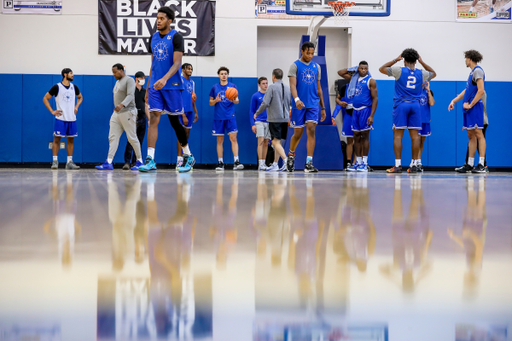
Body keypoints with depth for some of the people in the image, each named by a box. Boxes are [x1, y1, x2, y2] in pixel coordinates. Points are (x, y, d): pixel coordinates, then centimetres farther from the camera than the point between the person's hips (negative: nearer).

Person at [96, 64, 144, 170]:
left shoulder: (129, 80, -8)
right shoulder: (118, 82, 19)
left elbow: (130, 95, -22)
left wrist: (121, 105, -37)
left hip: (127, 112, -8)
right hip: (116, 114, 9)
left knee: (132, 138, -5)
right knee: (112, 137, -1)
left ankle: (140, 161, 6)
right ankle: (109, 162, -7)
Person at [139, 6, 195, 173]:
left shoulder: (176, 37, -7)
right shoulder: (153, 38, 12)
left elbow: (177, 63, -17)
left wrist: (165, 78, -34)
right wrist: (148, 88, 17)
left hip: (172, 86, -5)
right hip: (155, 86, 5)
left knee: (174, 121, 2)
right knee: (153, 119, -7)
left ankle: (188, 156, 20)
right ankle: (150, 160, -12)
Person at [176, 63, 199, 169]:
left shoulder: (192, 83, 17)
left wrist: (195, 112, 17)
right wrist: (183, 115, -18)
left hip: (189, 111, 8)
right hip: (182, 111, -8)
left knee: (186, 136, 8)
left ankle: (184, 158, 11)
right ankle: (179, 161, -14)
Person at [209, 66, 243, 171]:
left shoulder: (232, 86, 6)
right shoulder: (215, 87, 9)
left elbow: (237, 100, 4)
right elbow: (210, 103, 11)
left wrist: (234, 100, -19)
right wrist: (216, 100, -11)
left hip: (230, 116, -1)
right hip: (218, 117, 1)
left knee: (233, 138, -10)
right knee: (219, 140, 3)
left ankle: (236, 162, -13)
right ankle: (220, 163, 7)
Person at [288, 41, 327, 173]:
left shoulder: (316, 67, 12)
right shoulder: (295, 66, -1)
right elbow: (292, 84, -13)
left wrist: (322, 107, 16)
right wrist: (296, 99, -31)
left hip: (313, 104, 3)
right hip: (299, 105, -3)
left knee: (311, 130, -11)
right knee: (298, 133, 5)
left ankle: (309, 163, -15)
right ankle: (291, 155, 34)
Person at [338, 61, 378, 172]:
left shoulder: (370, 81, -5)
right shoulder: (353, 78, 13)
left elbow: (375, 98, -9)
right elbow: (340, 73, 24)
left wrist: (371, 116, -17)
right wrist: (353, 69, 11)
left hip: (365, 110, -6)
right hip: (355, 110, 6)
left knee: (365, 136, -5)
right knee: (356, 137, 6)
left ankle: (364, 163, -3)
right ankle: (358, 162, 11)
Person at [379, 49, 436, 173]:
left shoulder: (399, 71, -2)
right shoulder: (421, 73, 7)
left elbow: (382, 69, 11)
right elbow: (433, 73, 30)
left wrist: (396, 60, 15)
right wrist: (422, 62, 27)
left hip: (401, 104, -3)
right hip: (415, 105, 3)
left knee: (398, 135, -2)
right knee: (415, 135, 4)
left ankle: (398, 165, -6)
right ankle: (414, 164, 4)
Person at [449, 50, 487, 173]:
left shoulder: (478, 71, -9)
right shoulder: (472, 72, 20)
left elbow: (481, 91, -18)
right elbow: (466, 91, 26)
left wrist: (470, 105, -16)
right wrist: (454, 101, 20)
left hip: (475, 107, -9)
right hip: (469, 109, 9)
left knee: (478, 134, -10)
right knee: (471, 136, 9)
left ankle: (481, 165, -13)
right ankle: (470, 165, 12)